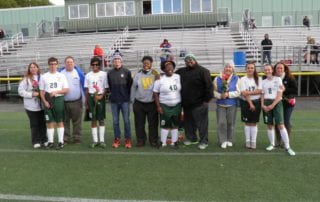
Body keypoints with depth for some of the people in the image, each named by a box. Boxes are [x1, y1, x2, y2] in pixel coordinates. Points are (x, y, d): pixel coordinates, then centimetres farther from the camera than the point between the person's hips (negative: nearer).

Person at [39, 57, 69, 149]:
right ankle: (50, 141, 10)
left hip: (59, 99, 0)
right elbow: (41, 91, 6)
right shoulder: (44, 77, 8)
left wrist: (56, 91, -12)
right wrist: (45, 101, -7)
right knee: (49, 122, 2)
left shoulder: (61, 76, 7)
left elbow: (66, 90, 2)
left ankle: (61, 141, 8)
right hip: (48, 101, 1)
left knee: (60, 121, 3)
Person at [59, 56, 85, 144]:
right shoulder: (60, 73, 5)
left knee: (77, 121, 5)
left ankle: (77, 138, 14)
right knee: (65, 121, 7)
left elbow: (84, 86, 4)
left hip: (76, 102, -1)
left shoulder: (79, 72, 2)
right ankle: (65, 138, 16)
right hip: (63, 102, 1)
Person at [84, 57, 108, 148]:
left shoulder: (103, 74, 1)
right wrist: (86, 102, 5)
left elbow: (106, 88, 1)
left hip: (100, 97, -2)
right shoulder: (88, 75, 9)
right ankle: (95, 140, 13)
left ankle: (102, 140, 9)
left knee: (101, 119, 2)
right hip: (91, 97, 2)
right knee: (93, 120, 5)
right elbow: (86, 89, 10)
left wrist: (101, 96, -16)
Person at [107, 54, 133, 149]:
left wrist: (127, 95, 4)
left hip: (125, 100, -2)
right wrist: (113, 94, 9)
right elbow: (109, 86, 15)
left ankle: (128, 140, 10)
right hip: (114, 101, 2)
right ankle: (117, 139, 18)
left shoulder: (127, 72, -1)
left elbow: (130, 85, 3)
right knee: (115, 121, 8)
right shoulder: (110, 73, 6)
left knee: (126, 120, 0)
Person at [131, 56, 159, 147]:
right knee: (139, 123, 8)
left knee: (153, 123, 5)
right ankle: (140, 140, 21)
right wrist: (133, 100, 9)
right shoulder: (138, 74, 3)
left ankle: (153, 140, 17)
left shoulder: (155, 74, -2)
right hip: (139, 103, 2)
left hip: (152, 103, -1)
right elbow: (133, 87, 8)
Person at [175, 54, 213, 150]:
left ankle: (203, 141, 11)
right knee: (188, 122, 17)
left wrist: (206, 99, -14)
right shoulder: (181, 71, 11)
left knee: (201, 123, 0)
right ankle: (191, 138, 33)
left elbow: (208, 86, -12)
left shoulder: (203, 71, -8)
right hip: (186, 103, 7)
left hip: (199, 103, -7)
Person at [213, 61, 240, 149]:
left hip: (232, 104, 0)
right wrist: (220, 96, -16)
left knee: (230, 123, 6)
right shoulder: (217, 79, 3)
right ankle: (223, 140, 4)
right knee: (221, 123, -5)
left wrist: (228, 94, -17)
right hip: (220, 104, 0)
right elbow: (214, 91, 1)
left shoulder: (236, 79, 1)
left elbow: (238, 92, -5)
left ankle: (230, 140, 21)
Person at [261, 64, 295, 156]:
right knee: (270, 125, 7)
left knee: (280, 125, -12)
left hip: (277, 103, -4)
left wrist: (272, 105, -14)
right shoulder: (263, 82, 12)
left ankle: (287, 147, -8)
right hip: (266, 104, 4)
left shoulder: (278, 79, 1)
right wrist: (262, 105, -4)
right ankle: (272, 144, 20)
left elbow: (279, 94, -6)